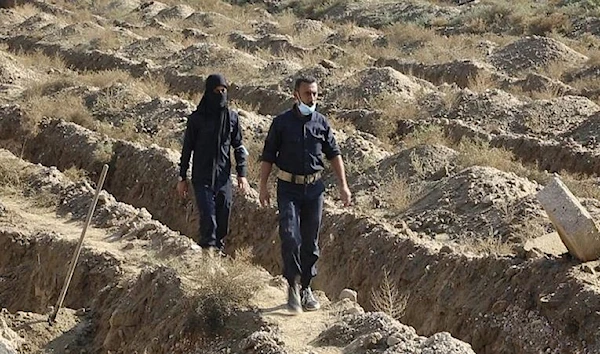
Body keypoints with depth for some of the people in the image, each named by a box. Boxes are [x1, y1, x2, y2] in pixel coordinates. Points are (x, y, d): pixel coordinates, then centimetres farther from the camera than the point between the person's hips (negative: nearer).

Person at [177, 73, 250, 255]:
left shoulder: (232, 117, 5)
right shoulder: (196, 118, -2)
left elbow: (238, 146, 11)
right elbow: (187, 148, 3)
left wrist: (242, 174, 3)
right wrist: (182, 178, 3)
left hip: (223, 177, 3)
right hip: (202, 178, -3)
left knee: (223, 218, 5)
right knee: (208, 218, -11)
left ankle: (219, 248, 19)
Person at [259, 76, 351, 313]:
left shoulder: (321, 123, 7)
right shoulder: (282, 122, -1)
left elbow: (334, 155, 13)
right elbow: (267, 157, 1)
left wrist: (343, 185, 8)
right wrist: (263, 187, -4)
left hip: (314, 187, 3)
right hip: (288, 188, -3)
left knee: (311, 241, 7)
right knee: (291, 237, -15)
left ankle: (306, 288, 19)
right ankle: (293, 286, -3)